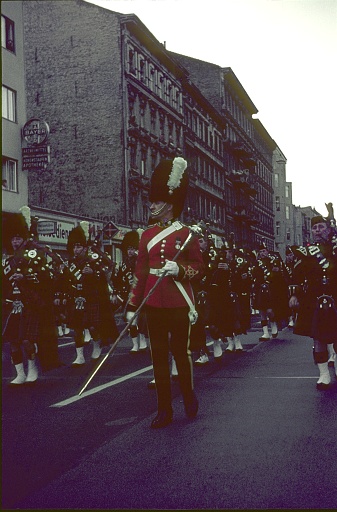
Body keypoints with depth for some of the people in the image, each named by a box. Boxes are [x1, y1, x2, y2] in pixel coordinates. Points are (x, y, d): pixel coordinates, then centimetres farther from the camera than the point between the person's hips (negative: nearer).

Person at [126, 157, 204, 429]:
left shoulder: (185, 234, -3)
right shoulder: (148, 235, 8)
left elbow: (199, 268, 1)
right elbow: (141, 272, 9)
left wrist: (179, 269, -20)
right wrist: (133, 306, 5)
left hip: (179, 303, -3)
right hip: (154, 304, 4)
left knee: (181, 351, 6)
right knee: (159, 355, 5)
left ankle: (189, 395, 31)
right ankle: (164, 410, 13)